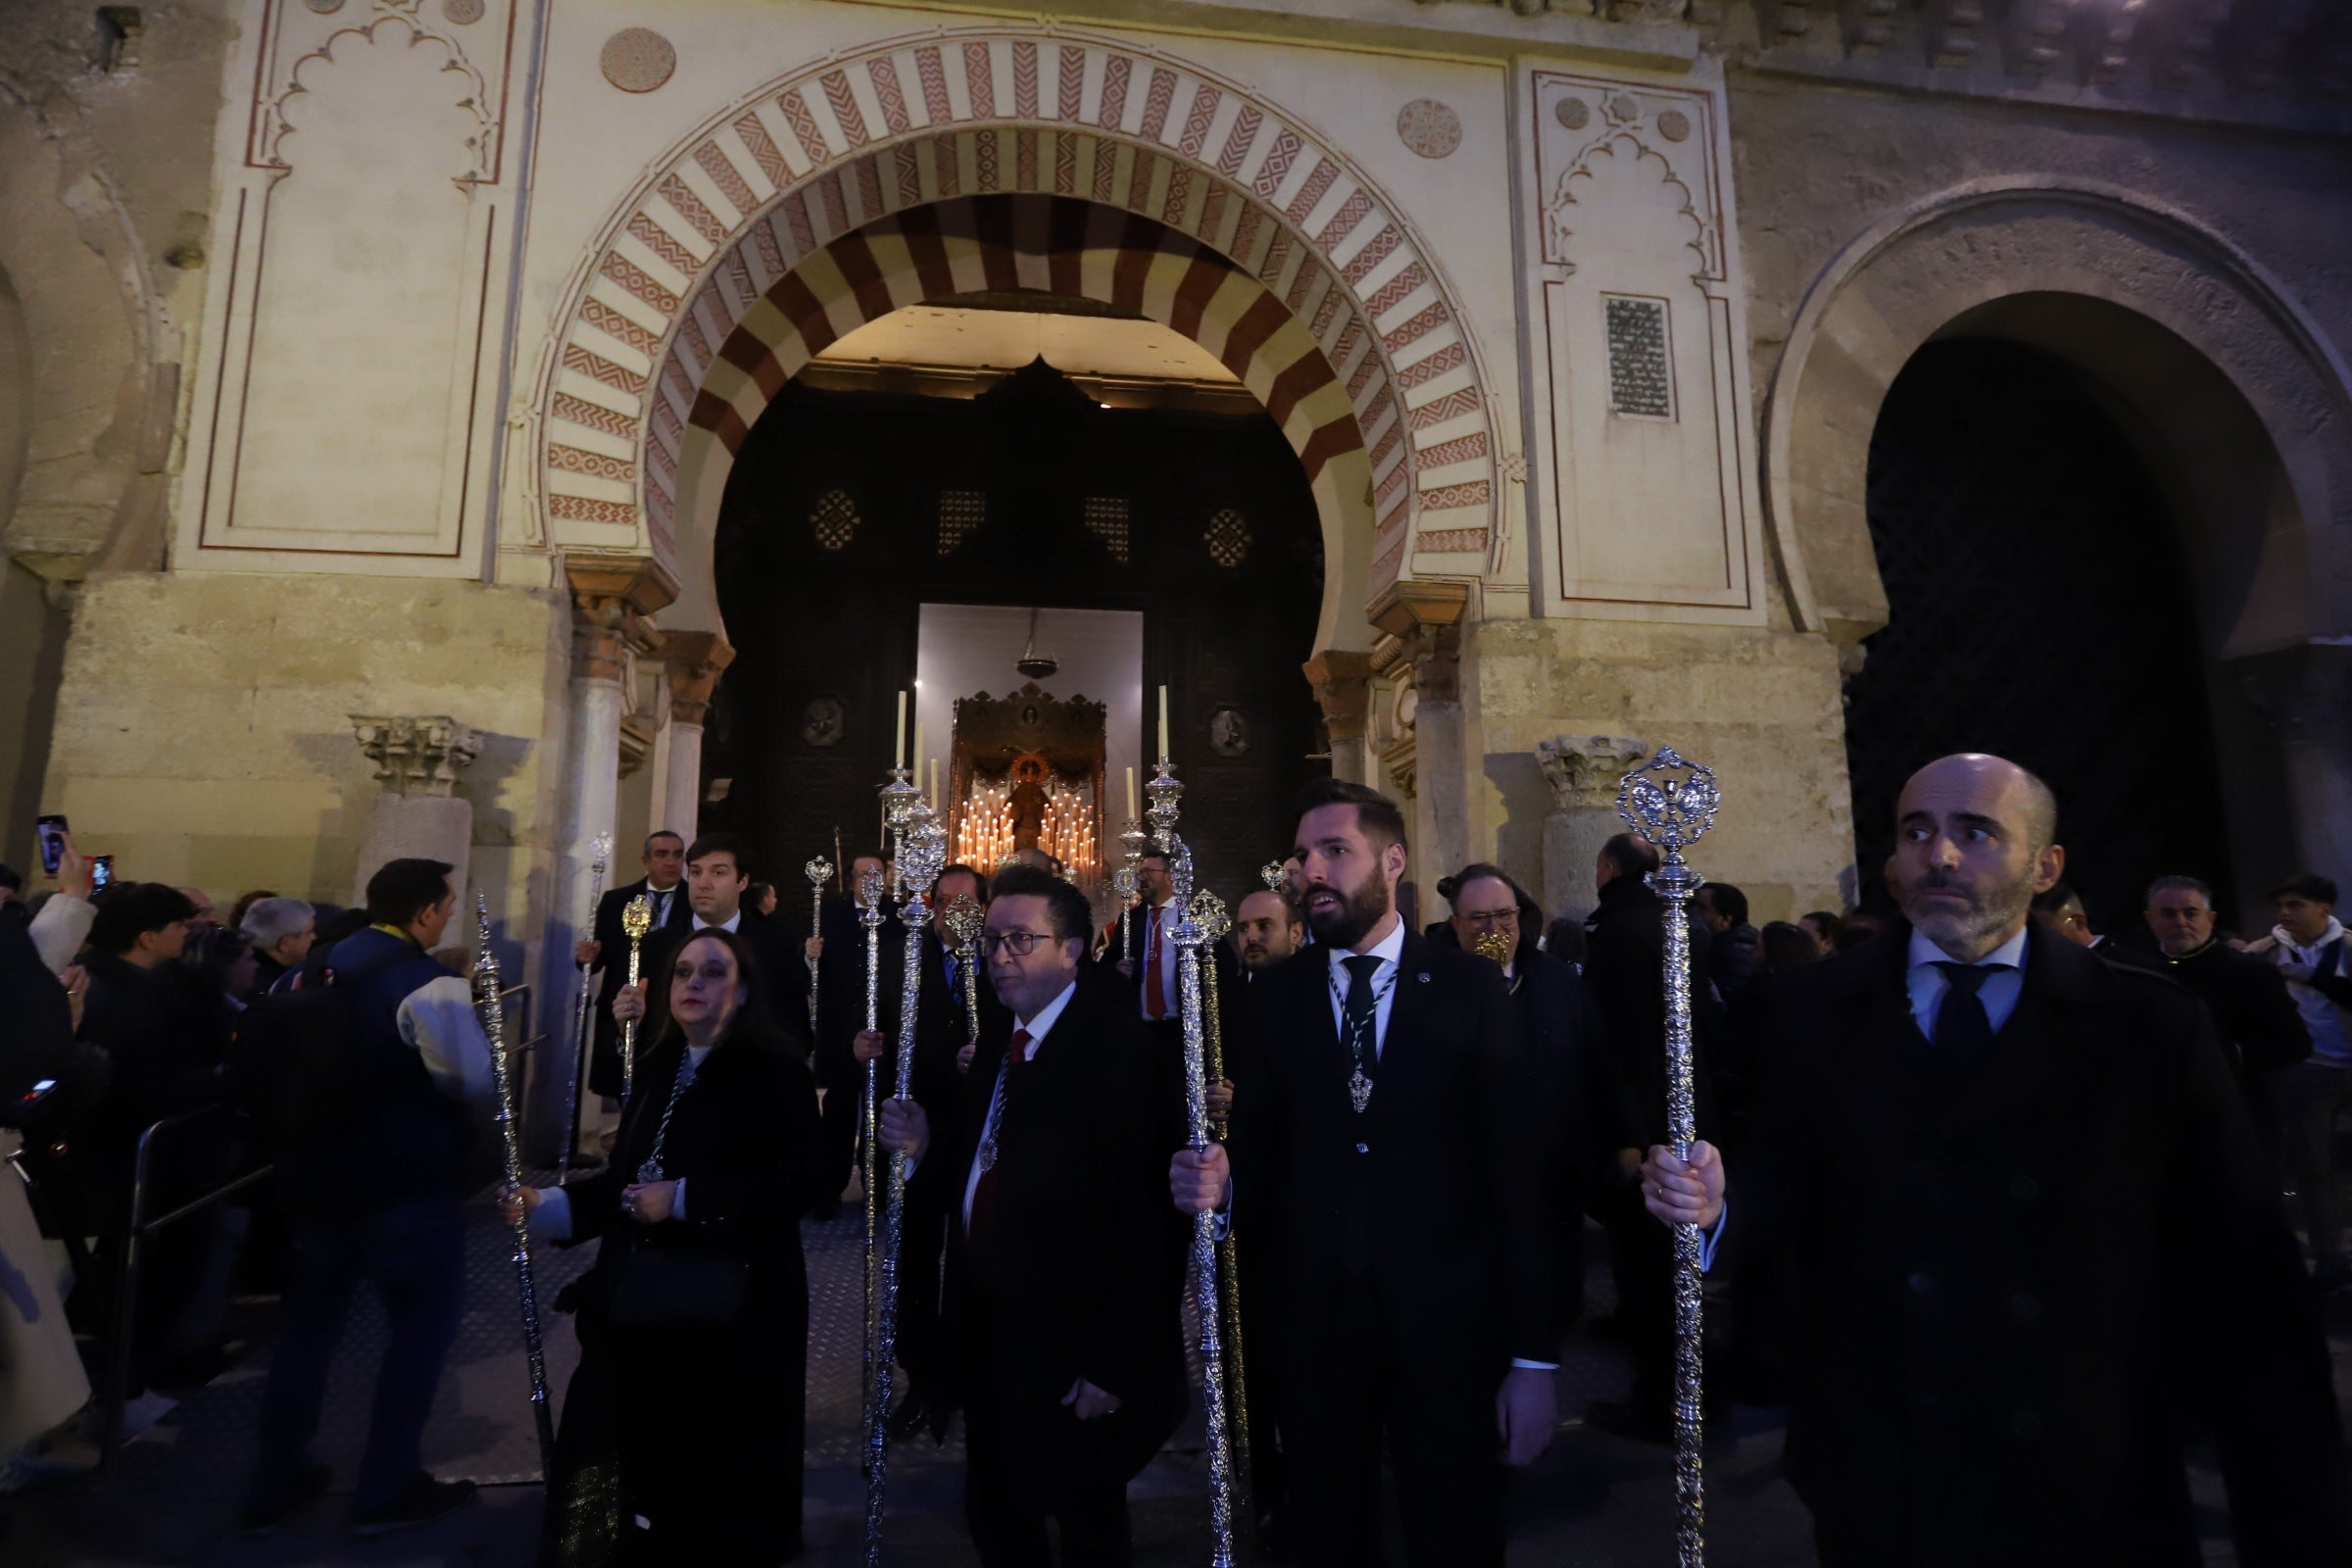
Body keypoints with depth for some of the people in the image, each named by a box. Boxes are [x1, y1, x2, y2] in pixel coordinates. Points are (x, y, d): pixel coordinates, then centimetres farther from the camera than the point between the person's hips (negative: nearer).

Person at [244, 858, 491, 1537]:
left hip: (315, 1171, 8)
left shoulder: (316, 969, 7)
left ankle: (274, 1484, 30)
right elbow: (474, 1080, -17)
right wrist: (468, 1007, 0)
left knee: (309, 1320, 20)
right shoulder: (432, 985, -18)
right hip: (405, 1182, -7)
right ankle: (386, 1490, 15)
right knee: (423, 1321, 8)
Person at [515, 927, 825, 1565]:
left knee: (712, 1470, 4)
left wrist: (684, 1199, -18)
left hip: (730, 1310, -6)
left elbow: (798, 1183, -19)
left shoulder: (776, 1068, -11)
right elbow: (627, 1176, 17)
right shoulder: (657, 1067, 11)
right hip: (642, 1303, 6)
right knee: (638, 1454, 10)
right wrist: (548, 1204, 4)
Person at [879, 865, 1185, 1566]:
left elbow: (1136, 1214, -26)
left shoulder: (1116, 1045, -22)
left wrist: (1112, 1362, -24)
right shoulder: (997, 1042, 7)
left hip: (1073, 1348, -7)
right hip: (991, 1332, 8)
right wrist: (927, 1146, -5)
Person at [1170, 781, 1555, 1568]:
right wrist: (1219, 1186, -20)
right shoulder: (1274, 995, 2)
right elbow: (1262, 1154, 3)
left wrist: (1534, 1357, -7)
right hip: (1313, 1323, 2)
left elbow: (1519, 1172, -7)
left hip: (1447, 1326, -2)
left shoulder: (1471, 989, -5)